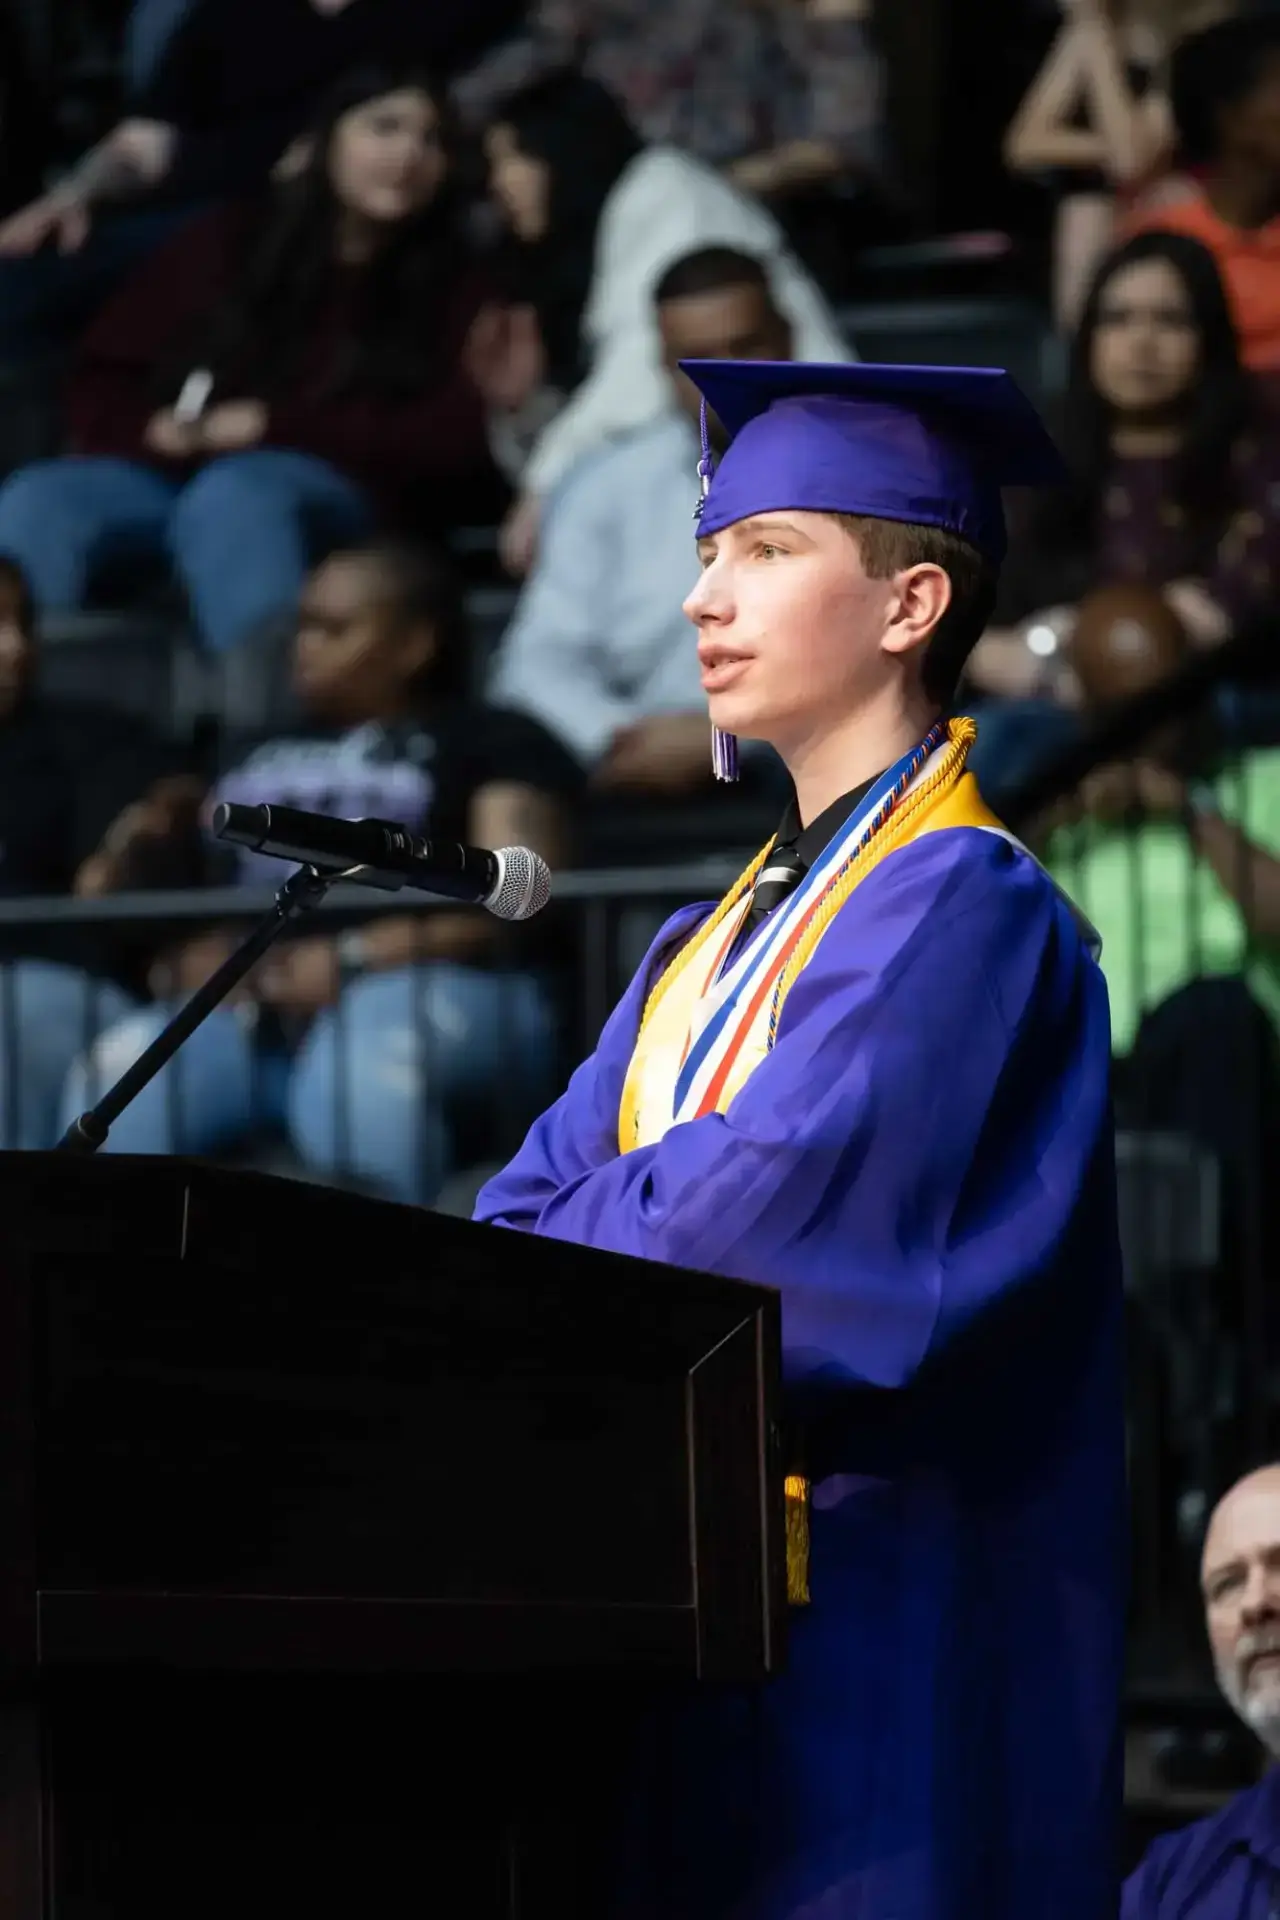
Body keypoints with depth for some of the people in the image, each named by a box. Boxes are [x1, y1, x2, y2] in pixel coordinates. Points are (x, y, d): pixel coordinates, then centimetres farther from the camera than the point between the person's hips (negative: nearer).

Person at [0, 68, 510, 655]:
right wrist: (144, 429, -7)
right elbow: (103, 375, 19)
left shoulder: (452, 287, 13)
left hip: (330, 491, -3)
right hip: (166, 473, 3)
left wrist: (276, 427, -8)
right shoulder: (231, 244, 19)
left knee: (235, 497, -39)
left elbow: (459, 438, -2)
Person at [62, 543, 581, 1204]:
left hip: (430, 990, -4)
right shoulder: (254, 759, 31)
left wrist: (352, 959, -15)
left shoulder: (491, 742, 13)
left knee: (361, 1074, -39)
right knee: (117, 1081, -27)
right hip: (246, 1012, 4)